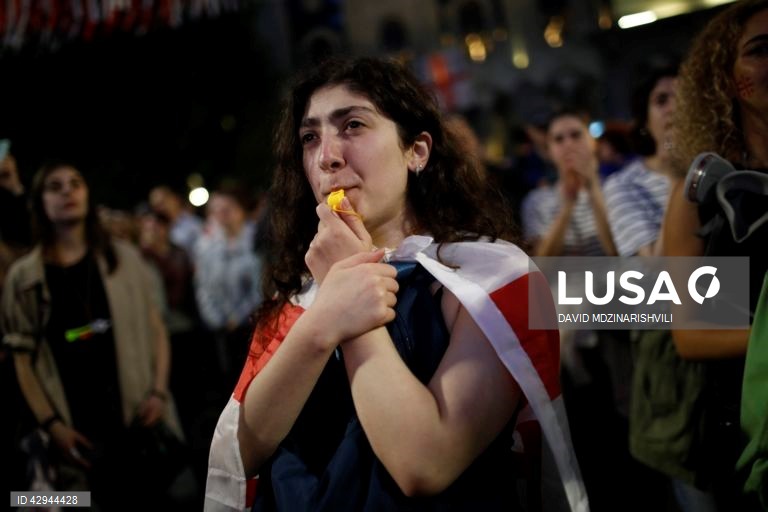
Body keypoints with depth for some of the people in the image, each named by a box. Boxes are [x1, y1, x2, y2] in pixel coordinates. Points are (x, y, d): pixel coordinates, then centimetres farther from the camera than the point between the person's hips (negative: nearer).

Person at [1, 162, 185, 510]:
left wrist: (158, 392, -4)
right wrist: (50, 423, -6)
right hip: (81, 430, -1)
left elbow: (154, 329, 8)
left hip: (139, 416, 2)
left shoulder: (124, 258, 8)